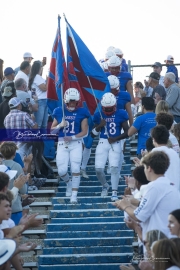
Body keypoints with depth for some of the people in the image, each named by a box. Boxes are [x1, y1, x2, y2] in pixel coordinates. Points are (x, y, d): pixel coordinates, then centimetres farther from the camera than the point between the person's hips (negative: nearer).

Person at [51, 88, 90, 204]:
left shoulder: (82, 113, -1)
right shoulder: (59, 111, 4)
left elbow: (84, 131, -3)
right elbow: (52, 130, 8)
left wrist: (73, 137, -17)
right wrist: (60, 125, -12)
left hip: (76, 143, -1)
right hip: (62, 143, 2)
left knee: (76, 169, -7)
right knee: (62, 171, -3)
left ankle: (74, 195, 2)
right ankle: (69, 182, 31)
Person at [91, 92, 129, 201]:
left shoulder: (120, 114, -1)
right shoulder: (99, 115, 6)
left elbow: (127, 132, 0)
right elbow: (93, 134, 9)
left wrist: (116, 138, -13)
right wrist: (99, 126, -9)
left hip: (115, 144, -2)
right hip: (102, 143, 2)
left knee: (114, 167, -13)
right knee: (99, 169, -6)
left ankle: (114, 193, 0)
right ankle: (105, 186, 24)